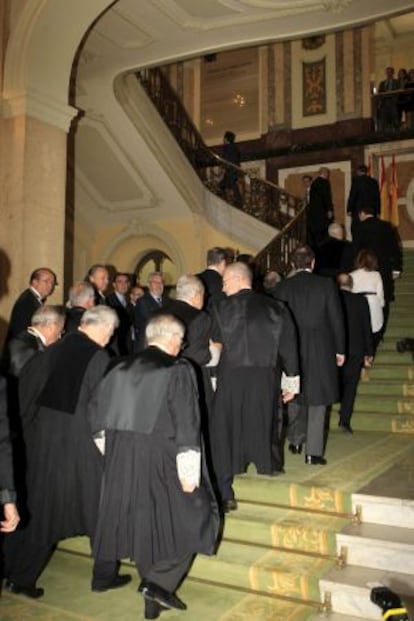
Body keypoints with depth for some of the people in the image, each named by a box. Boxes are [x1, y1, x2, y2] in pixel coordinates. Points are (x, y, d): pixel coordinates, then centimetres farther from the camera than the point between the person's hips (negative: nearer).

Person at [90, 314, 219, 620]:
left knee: (142, 524, 19)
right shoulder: (178, 370, -12)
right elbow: (186, 424, -16)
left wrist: (115, 452, 20)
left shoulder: (121, 369, 5)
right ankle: (158, 582, 3)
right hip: (162, 462, -6)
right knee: (193, 517, 11)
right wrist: (189, 472, -14)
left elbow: (98, 415, 11)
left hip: (123, 462, 6)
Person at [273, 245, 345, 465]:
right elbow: (336, 319, -4)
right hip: (320, 350, -2)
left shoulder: (282, 287, -2)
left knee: (295, 397, 20)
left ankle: (295, 441, 29)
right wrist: (340, 350, 5)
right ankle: (313, 452, 6)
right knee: (317, 401, 4)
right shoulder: (326, 284, -6)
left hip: (292, 350, 2)